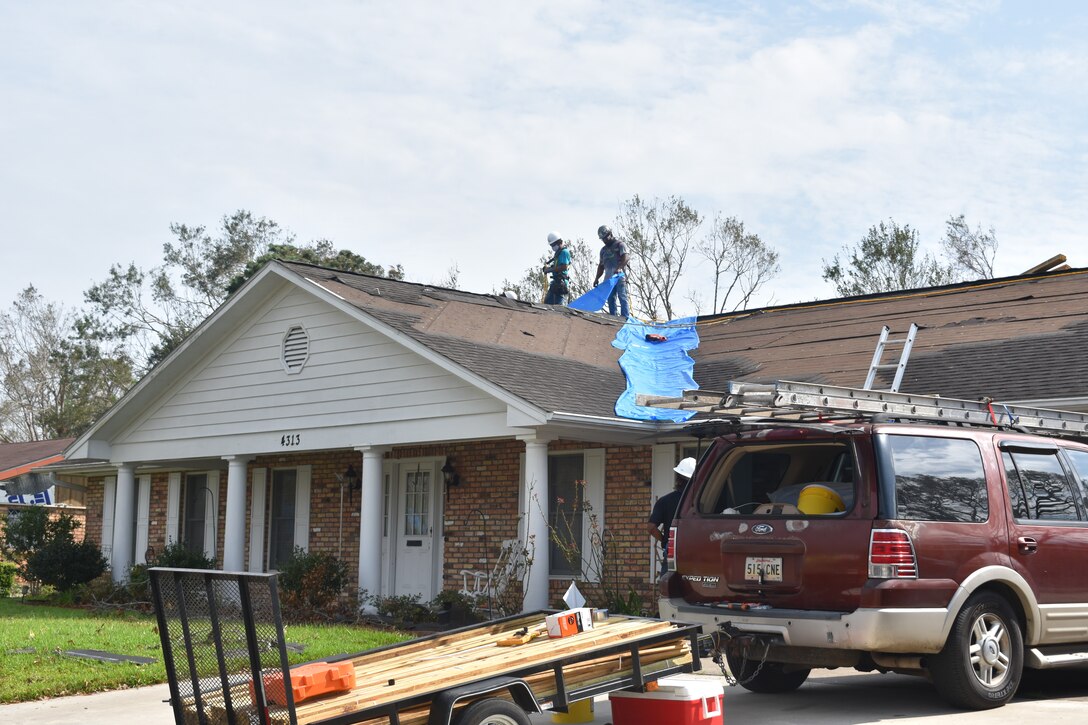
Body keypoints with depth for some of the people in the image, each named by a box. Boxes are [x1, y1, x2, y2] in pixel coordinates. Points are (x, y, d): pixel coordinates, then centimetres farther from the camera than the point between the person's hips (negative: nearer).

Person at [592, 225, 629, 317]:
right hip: (608, 278, 6)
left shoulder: (619, 245, 3)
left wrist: (619, 268, -28)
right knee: (611, 299, 3)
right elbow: (601, 265, 25)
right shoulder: (603, 250, 23)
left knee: (622, 297, -12)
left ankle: (625, 318, -15)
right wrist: (597, 278, 14)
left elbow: (625, 258, -12)